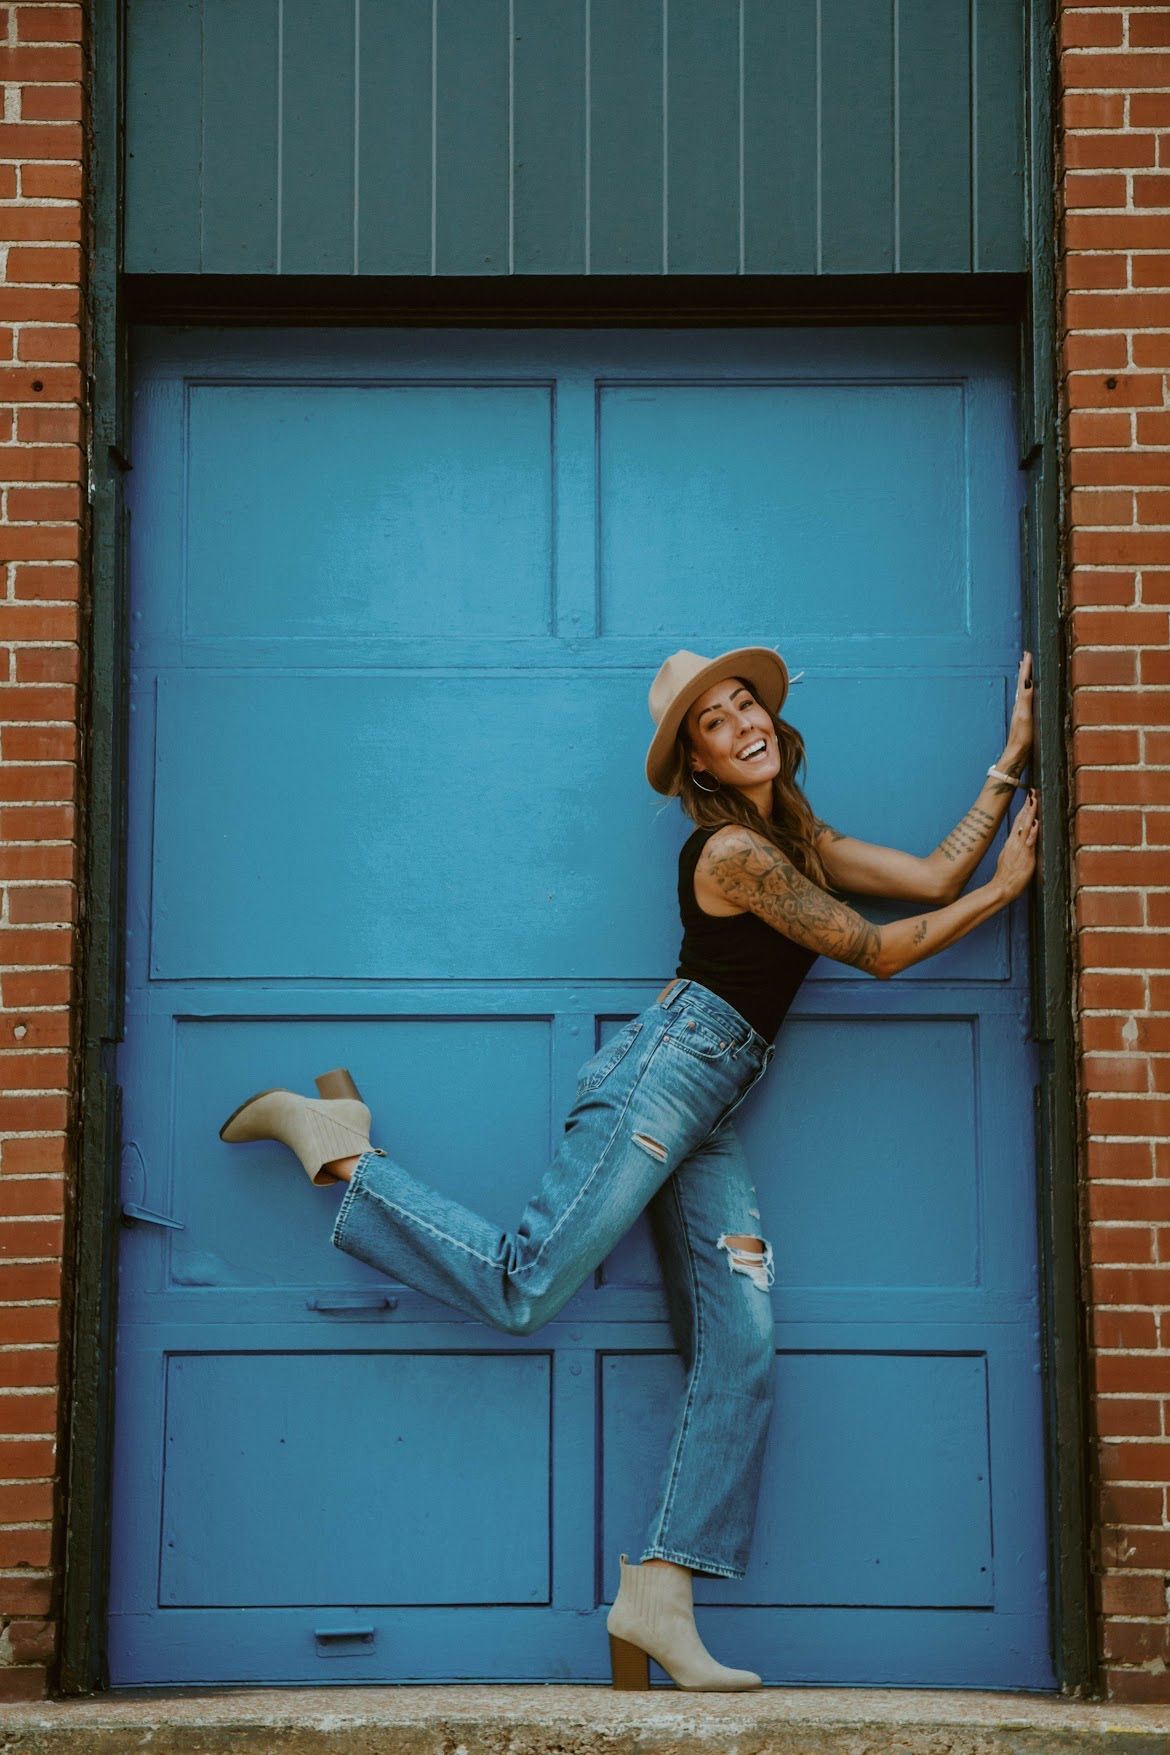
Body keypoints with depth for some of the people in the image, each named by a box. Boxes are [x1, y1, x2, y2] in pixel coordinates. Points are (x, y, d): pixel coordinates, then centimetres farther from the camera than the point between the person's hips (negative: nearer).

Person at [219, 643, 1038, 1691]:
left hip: (707, 1120, 9)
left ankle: (657, 1602, -8)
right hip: (666, 1065, -9)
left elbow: (933, 876, 17)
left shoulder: (799, 842, 20)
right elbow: (880, 953, -7)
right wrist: (1004, 890, 2)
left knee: (742, 1354, -4)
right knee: (524, 1290, -17)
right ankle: (332, 1138, 0)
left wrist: (1011, 764, 17)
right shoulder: (733, 851, -7)